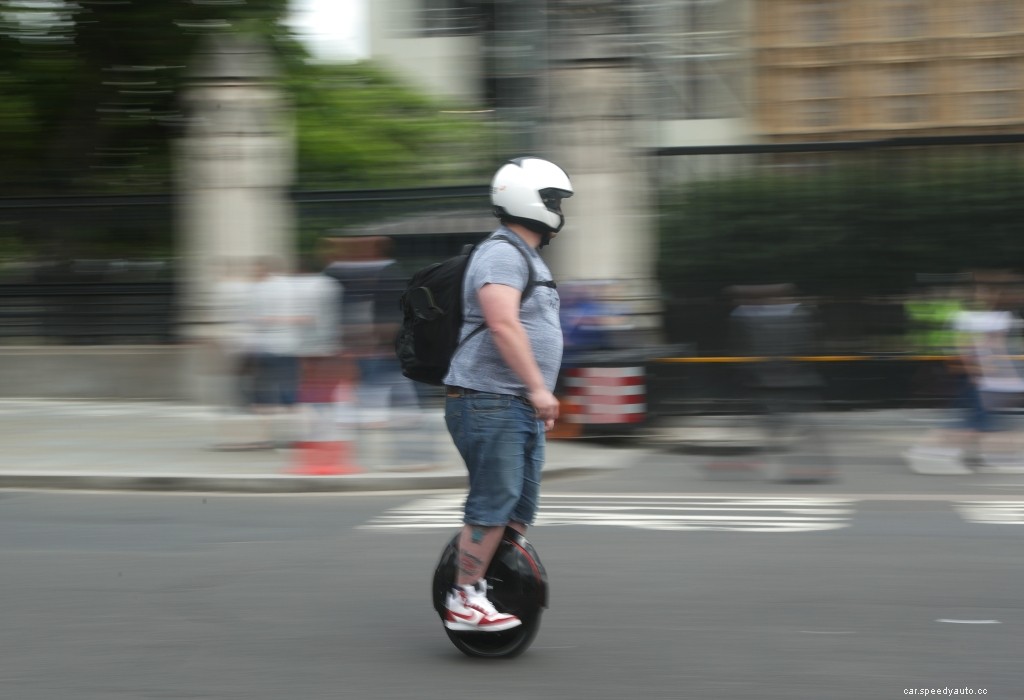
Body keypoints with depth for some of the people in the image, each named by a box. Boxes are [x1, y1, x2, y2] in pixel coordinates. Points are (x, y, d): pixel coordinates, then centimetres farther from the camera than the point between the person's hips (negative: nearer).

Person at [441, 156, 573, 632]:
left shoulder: (526, 258, 22)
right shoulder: (501, 254, -12)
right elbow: (503, 325, -25)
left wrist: (539, 396, 25)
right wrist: (538, 387, -29)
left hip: (520, 406, 10)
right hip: (490, 401, -10)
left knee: (519, 509, 9)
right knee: (494, 503, -11)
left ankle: (496, 588, 15)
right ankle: (464, 601, -8)